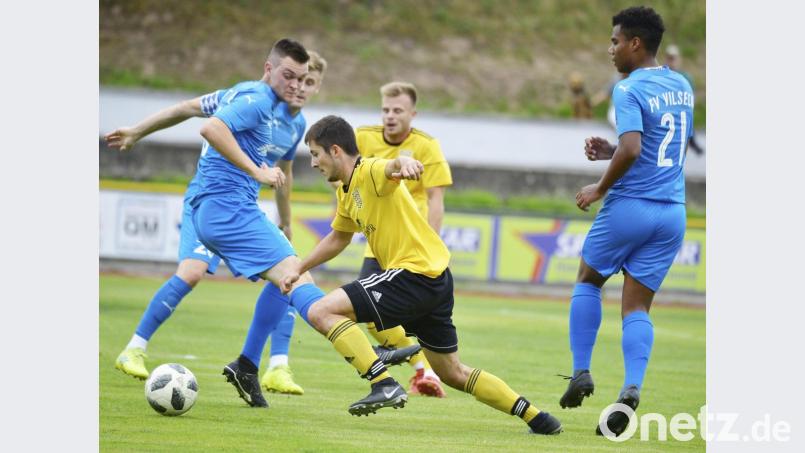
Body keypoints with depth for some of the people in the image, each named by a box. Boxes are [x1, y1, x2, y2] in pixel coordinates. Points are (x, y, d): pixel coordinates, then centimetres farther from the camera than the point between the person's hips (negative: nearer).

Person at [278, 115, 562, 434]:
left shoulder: (370, 171, -12)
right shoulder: (346, 191, 18)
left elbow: (389, 169, -37)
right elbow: (338, 237, 35)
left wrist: (403, 163, -60)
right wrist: (299, 268, 31)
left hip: (416, 273, -11)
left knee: (321, 311, -15)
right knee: (453, 374, 18)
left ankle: (384, 384, -20)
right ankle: (535, 416, 21)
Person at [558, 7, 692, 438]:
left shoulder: (628, 90, -13)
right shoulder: (682, 87, 12)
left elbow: (632, 149, -25)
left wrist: (600, 188, -11)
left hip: (630, 206, -6)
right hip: (673, 212, 6)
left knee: (588, 280, 17)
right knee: (637, 305, 6)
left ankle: (581, 373, 11)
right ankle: (631, 389, -13)